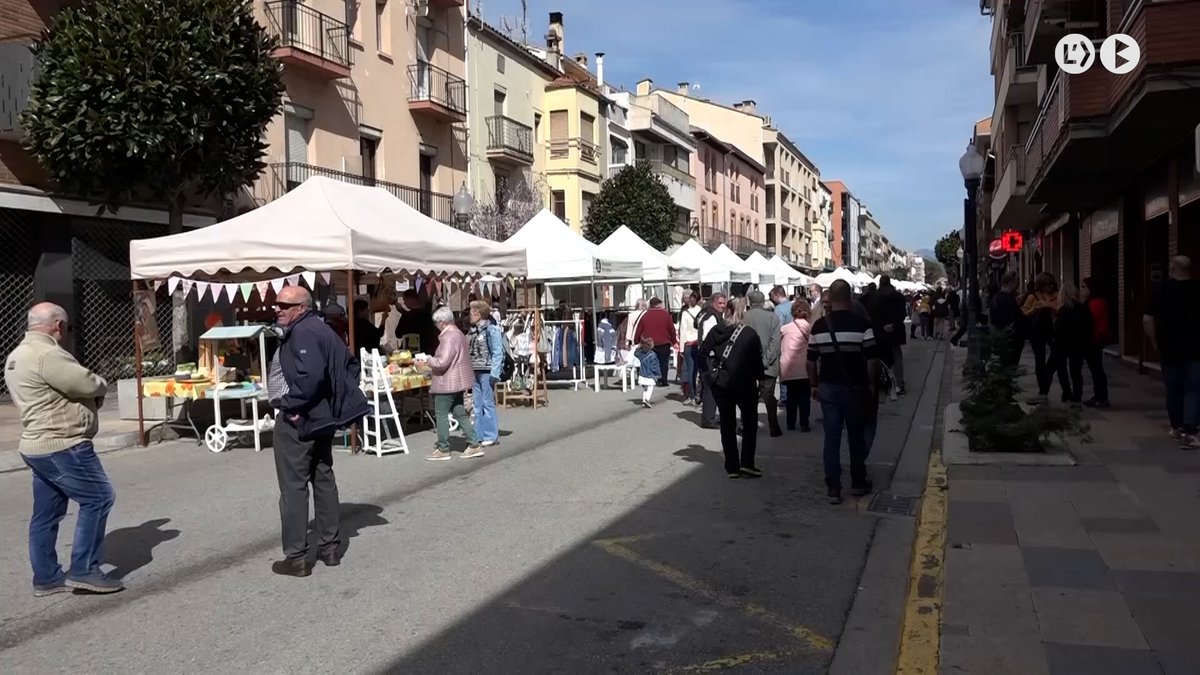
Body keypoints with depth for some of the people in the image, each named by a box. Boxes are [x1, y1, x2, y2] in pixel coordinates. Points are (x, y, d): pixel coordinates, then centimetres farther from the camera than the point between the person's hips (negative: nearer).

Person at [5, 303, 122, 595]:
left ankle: (46, 577, 20)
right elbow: (91, 385, -19)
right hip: (62, 446, -11)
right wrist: (101, 385, 4)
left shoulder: (17, 357, 17)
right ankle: (83, 570, -1)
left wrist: (89, 394, 2)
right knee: (98, 498, -4)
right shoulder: (47, 355, -18)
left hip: (38, 445, 11)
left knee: (46, 514, 13)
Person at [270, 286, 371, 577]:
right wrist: (338, 400, 14)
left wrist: (291, 405, -20)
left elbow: (310, 374, -32)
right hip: (320, 417, 10)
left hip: (297, 420, -10)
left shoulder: (302, 333, -17)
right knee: (324, 480, 15)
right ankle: (330, 547, 23)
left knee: (293, 487, -4)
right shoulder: (319, 329, 14)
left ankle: (296, 557, 1)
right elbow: (350, 362, 19)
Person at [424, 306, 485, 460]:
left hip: (447, 382, -10)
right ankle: (474, 445, 12)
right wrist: (433, 360, 17)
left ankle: (443, 449, 6)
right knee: (460, 413, 13)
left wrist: (429, 360, -7)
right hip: (457, 381, 10)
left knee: (441, 414, 0)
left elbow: (442, 362, -26)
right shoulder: (458, 333, 13)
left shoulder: (449, 337, -20)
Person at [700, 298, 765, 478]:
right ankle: (747, 463, 2)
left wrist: (713, 370, 6)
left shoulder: (716, 331, -3)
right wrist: (759, 378, 2)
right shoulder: (750, 334, -11)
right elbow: (757, 360, -10)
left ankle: (732, 467, 11)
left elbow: (703, 352, -3)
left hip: (720, 384, 3)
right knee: (750, 423, 12)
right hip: (744, 384, -3)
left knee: (727, 424, 11)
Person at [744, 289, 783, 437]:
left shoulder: (743, 318, -4)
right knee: (769, 396, 3)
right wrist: (766, 360, -9)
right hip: (767, 366, -1)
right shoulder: (772, 317, -4)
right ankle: (774, 429, 3)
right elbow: (775, 341, -10)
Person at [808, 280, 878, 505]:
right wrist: (871, 385, 3)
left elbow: (811, 360, 3)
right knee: (856, 436, 14)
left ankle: (833, 488, 4)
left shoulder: (819, 326, -2)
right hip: (855, 388, -1)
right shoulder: (862, 324, -10)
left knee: (831, 437, 4)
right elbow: (871, 359, -10)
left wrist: (814, 385, 15)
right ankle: (858, 483, 25)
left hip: (828, 388, 1)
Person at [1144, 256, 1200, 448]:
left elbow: (1147, 320, -5)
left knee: (1173, 390, 14)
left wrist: (1155, 342, 6)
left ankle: (1177, 428, 26)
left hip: (1169, 349, 2)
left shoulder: (1161, 290, -3)